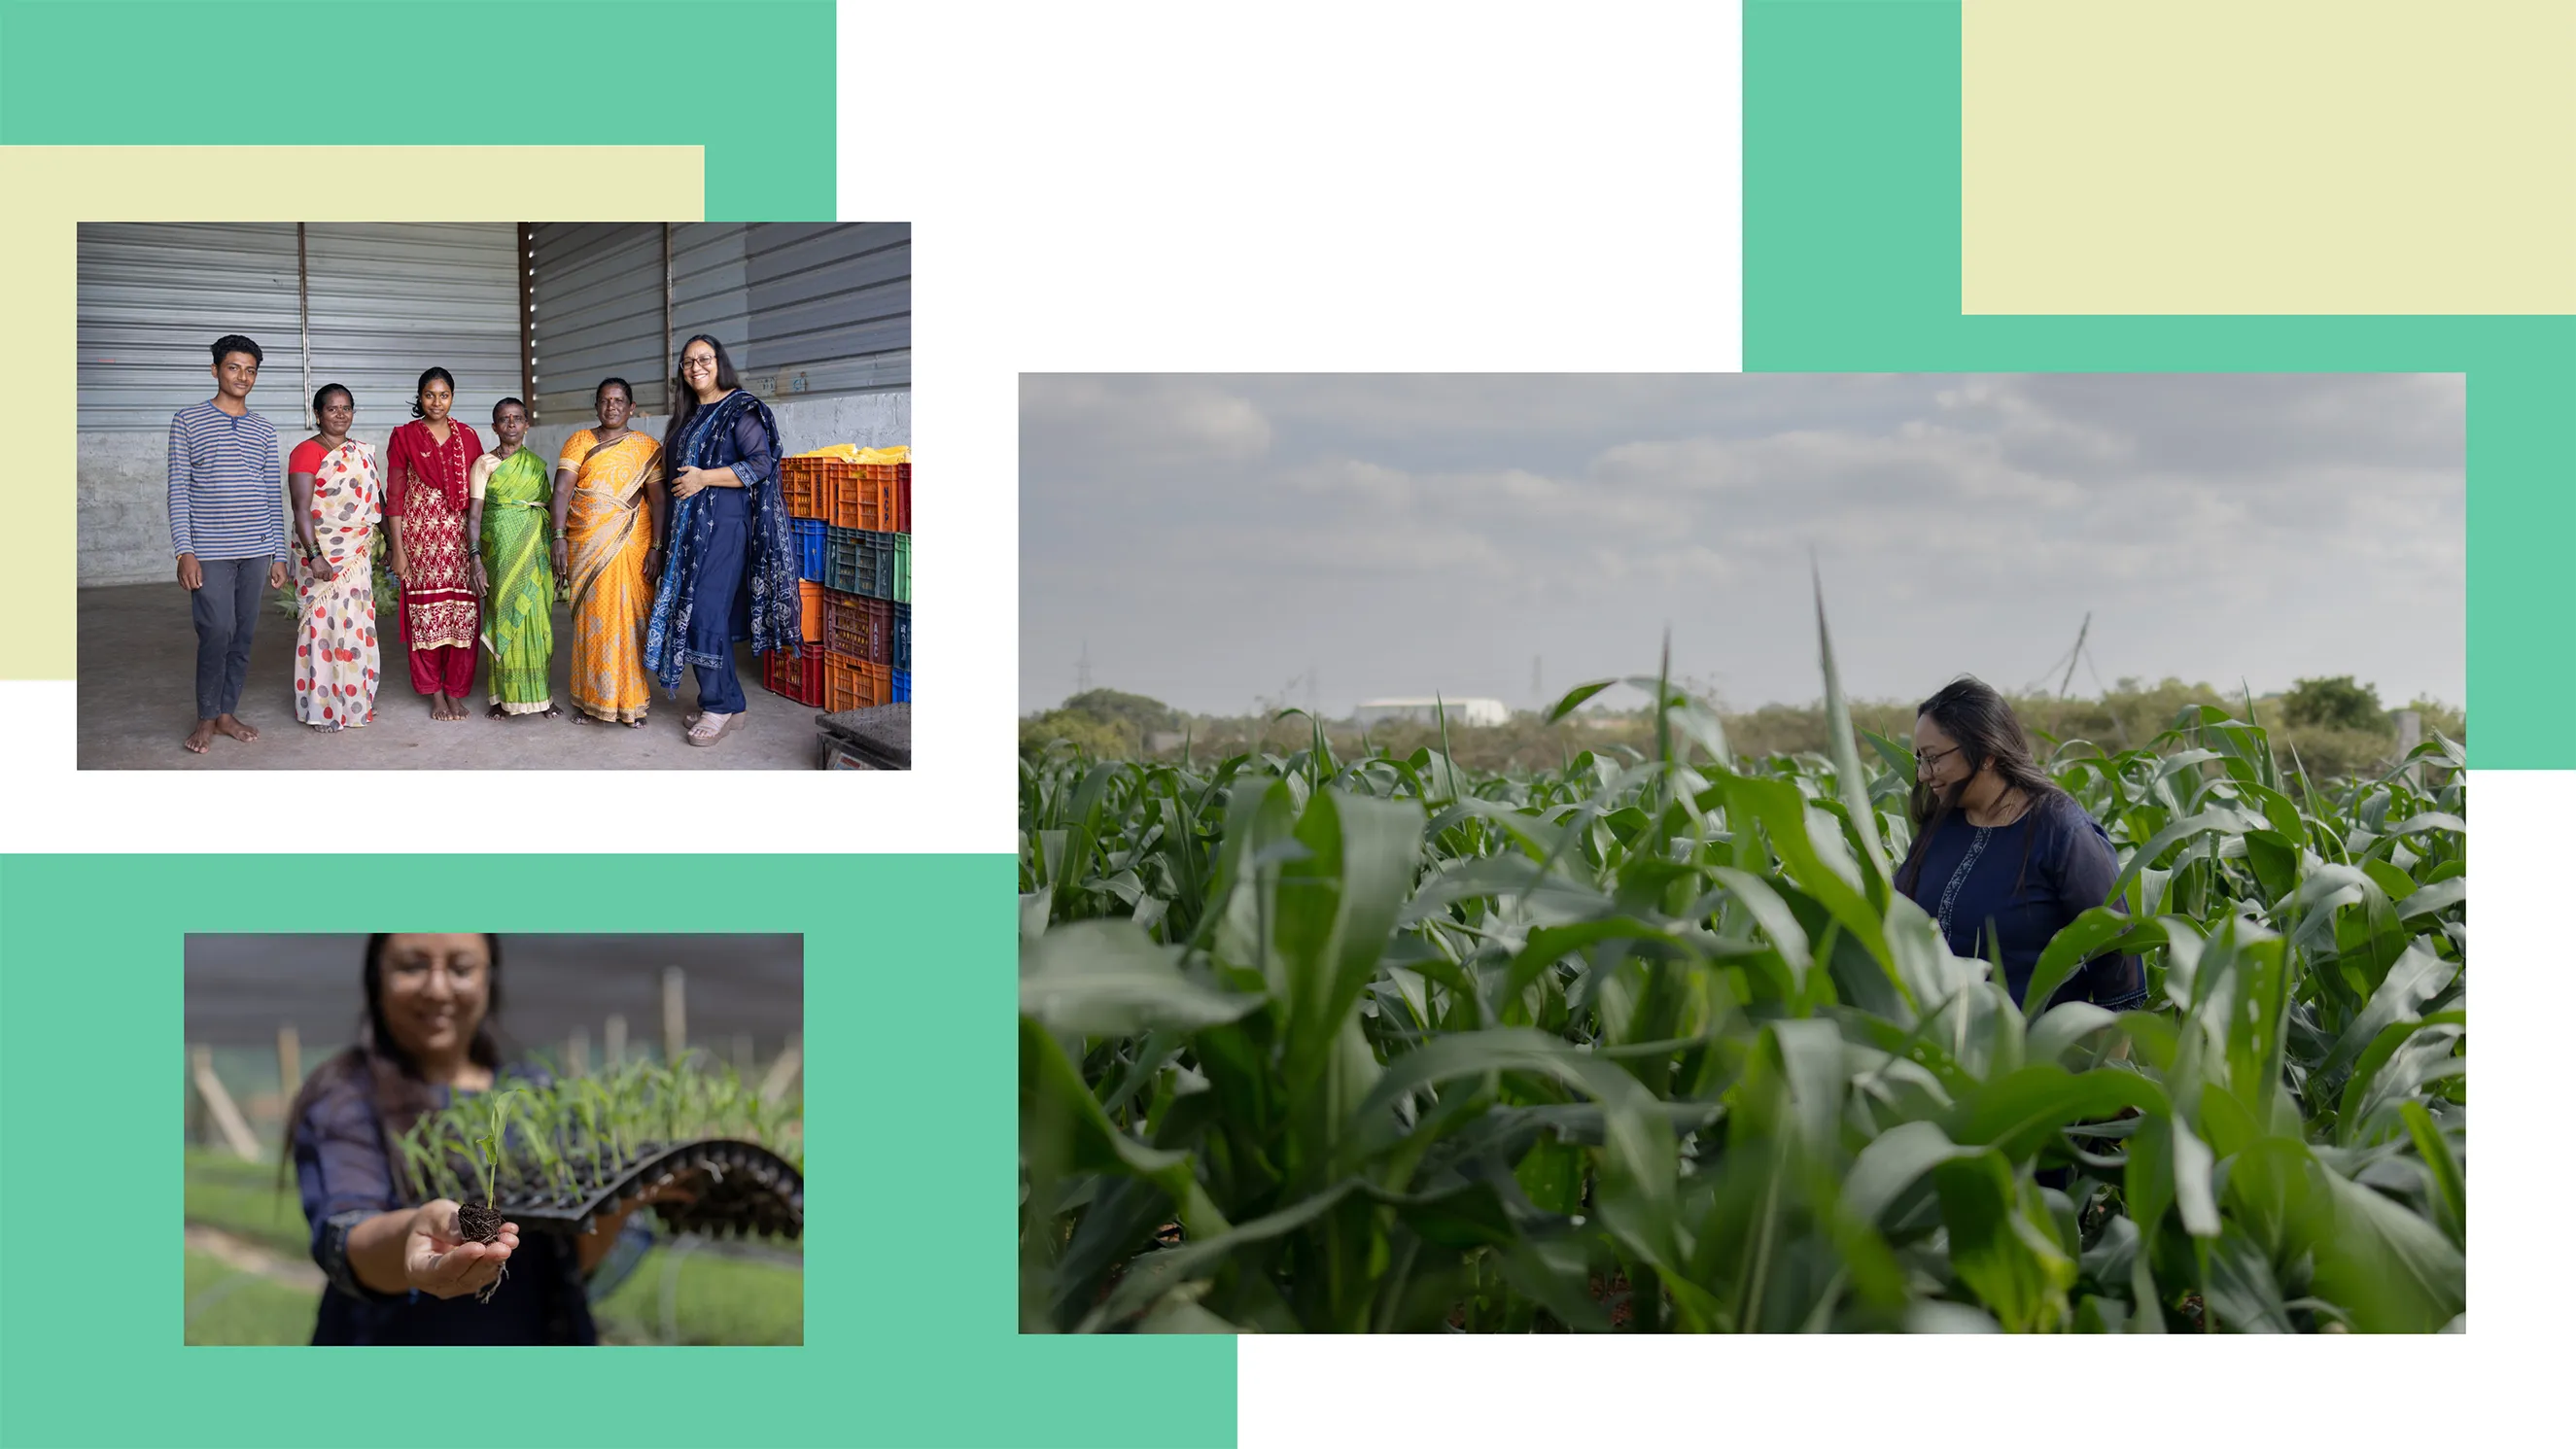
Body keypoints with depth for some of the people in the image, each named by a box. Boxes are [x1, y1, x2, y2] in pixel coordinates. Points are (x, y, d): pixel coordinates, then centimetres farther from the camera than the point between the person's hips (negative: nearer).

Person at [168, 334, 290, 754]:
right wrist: (184, 551, -11)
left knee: (243, 635, 6)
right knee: (216, 633, -9)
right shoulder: (188, 421, 0)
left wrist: (278, 554, 7)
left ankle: (227, 712, 18)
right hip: (209, 551, -4)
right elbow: (179, 490, -3)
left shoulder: (264, 431, 12)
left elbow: (272, 496, 13)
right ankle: (207, 718, 5)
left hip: (255, 550, 4)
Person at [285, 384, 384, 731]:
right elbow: (302, 508, -15)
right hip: (323, 555, -6)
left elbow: (376, 501, 19)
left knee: (357, 624, 9)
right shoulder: (307, 452, -8)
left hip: (358, 555, 6)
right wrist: (314, 555, -23)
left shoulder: (362, 452, 13)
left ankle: (356, 700, 19)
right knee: (324, 624, -5)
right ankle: (323, 707, 1)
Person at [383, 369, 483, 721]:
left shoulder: (467, 436, 9)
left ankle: (455, 691, 9)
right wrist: (398, 548, -5)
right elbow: (395, 495, 0)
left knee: (463, 612, -1)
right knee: (426, 612, 0)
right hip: (421, 537, -2)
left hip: (460, 537, 2)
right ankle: (435, 693, 9)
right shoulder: (404, 437, 1)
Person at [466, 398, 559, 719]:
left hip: (535, 552, 2)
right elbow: (474, 514, -4)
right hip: (500, 551, -2)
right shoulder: (485, 463, 1)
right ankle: (504, 695, 6)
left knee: (535, 618, 0)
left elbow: (550, 509, 14)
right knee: (504, 618, -1)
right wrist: (476, 558, -14)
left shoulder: (537, 464, 11)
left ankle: (538, 691, 7)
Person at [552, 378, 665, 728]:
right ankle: (590, 699, 12)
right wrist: (559, 537, -13)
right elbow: (561, 490, -1)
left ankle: (630, 700, 7)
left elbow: (659, 499, -1)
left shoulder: (647, 447, 5)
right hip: (586, 547, 1)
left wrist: (657, 547, -10)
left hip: (631, 545, -1)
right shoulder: (579, 442, 8)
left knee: (630, 620, -2)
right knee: (590, 620, 3)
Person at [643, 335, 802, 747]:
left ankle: (721, 706, -3)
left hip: (724, 527, -8)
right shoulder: (687, 416, 18)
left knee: (706, 612, -12)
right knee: (690, 611, 5)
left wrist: (704, 478, -18)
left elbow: (762, 464, -15)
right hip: (688, 528, 8)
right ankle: (725, 702, 12)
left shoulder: (741, 410, -6)